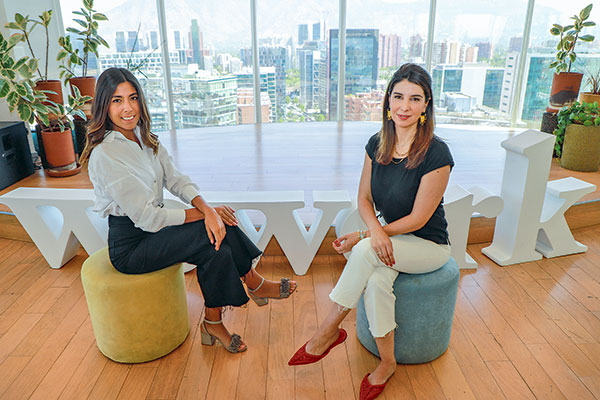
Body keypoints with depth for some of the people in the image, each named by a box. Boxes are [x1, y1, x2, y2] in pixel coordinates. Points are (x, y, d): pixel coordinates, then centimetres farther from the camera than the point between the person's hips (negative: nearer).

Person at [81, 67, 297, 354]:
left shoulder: (145, 138, 3)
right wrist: (205, 214, -17)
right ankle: (255, 284, 2)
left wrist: (206, 208, -21)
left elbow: (175, 179, -1)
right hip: (129, 247, -7)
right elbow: (147, 218, -22)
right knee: (216, 233, -22)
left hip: (152, 231, 7)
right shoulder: (104, 155, -22)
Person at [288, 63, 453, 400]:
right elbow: (364, 198, 3)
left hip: (429, 245, -4)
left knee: (366, 253, -31)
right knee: (376, 280, -29)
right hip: (388, 234, 5)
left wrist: (363, 238, -19)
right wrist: (375, 229, -20)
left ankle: (329, 331, -13)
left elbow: (417, 219, -19)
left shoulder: (436, 154, -21)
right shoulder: (377, 144, -3)